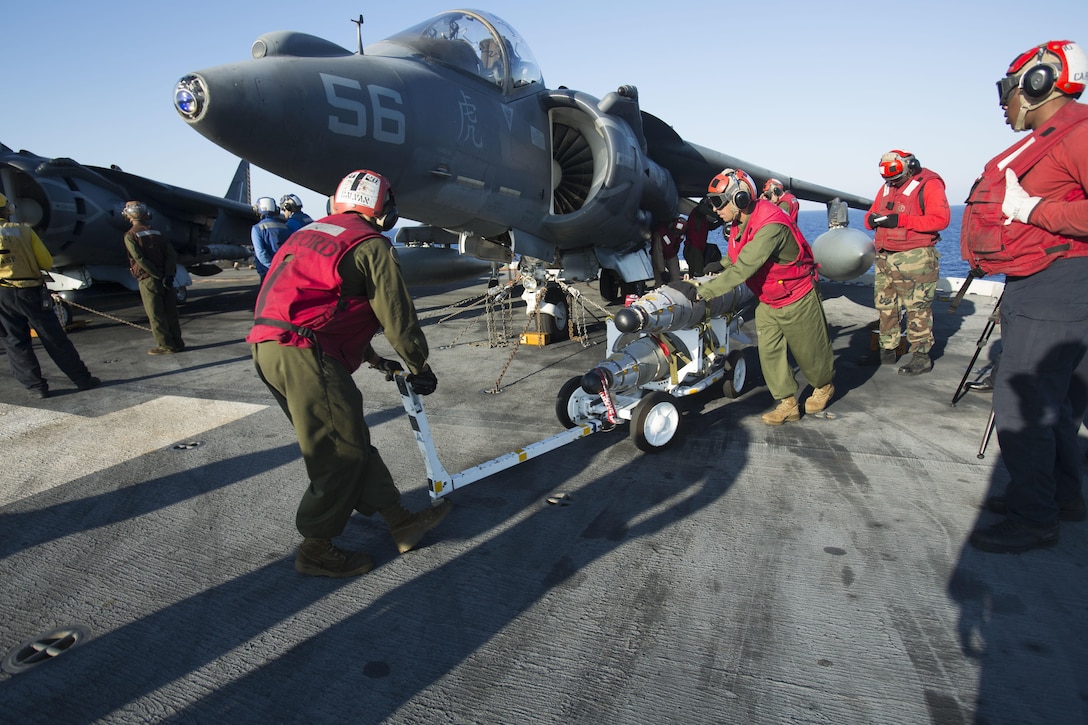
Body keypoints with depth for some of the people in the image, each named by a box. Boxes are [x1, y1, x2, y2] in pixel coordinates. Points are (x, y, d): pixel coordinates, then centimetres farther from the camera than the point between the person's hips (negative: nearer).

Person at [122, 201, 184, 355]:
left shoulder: (130, 236, -5)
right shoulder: (157, 233, 10)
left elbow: (140, 260, -15)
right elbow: (171, 254, 1)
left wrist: (158, 275, -12)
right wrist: (168, 274, -7)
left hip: (148, 279, -5)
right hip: (165, 278, 5)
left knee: (156, 315, 1)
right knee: (170, 312, 9)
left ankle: (166, 345, 2)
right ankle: (177, 342, 14)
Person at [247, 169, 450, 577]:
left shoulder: (309, 234, 25)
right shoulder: (371, 244, -2)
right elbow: (397, 317, -3)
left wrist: (375, 360, 33)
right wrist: (421, 369, 12)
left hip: (267, 346, 10)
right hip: (304, 355, -10)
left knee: (350, 439, 13)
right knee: (341, 451, 3)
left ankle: (399, 521, 23)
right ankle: (316, 550, 16)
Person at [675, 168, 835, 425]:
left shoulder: (770, 225, -35)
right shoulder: (740, 223, -7)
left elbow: (742, 269, -40)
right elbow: (732, 259, 5)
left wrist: (701, 290, -41)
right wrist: (706, 277, -8)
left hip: (797, 299, -7)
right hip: (767, 301, 7)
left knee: (810, 349, 13)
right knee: (769, 351, 3)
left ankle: (824, 386, 41)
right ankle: (788, 403, 14)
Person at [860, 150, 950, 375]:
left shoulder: (929, 185, -5)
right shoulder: (886, 187, 16)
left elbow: (941, 218, -15)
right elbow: (871, 215, 18)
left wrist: (901, 220, -21)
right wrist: (872, 219, -7)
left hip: (914, 259, -7)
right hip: (885, 258, 7)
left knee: (918, 309, -3)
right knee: (885, 306, 11)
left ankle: (921, 356, 5)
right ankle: (887, 350, 22)